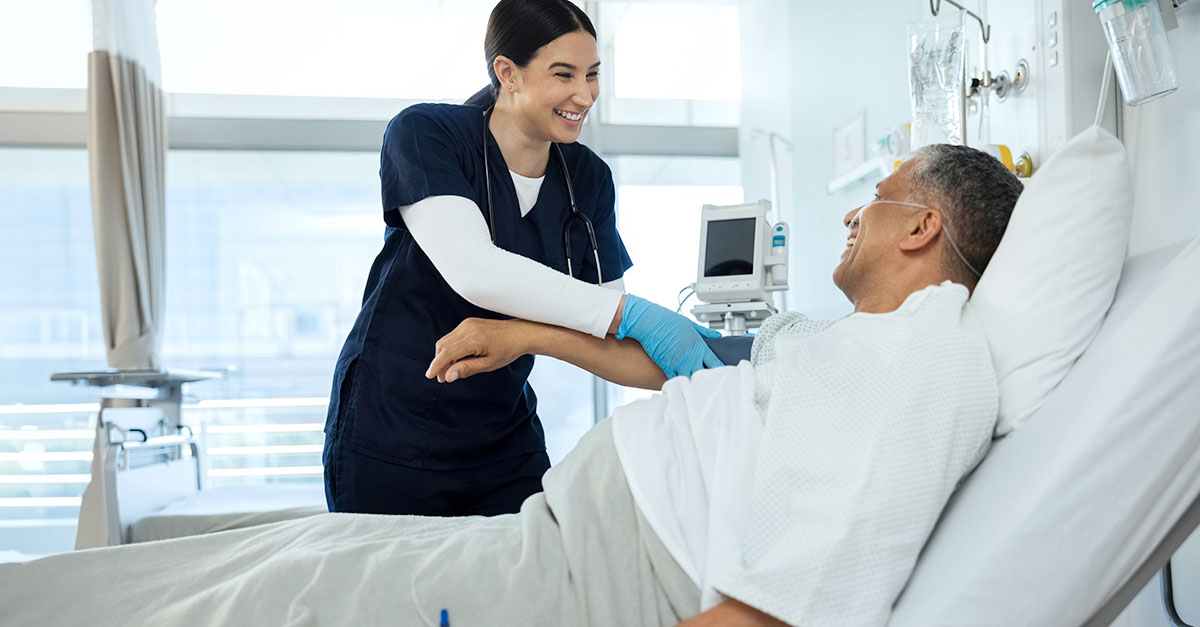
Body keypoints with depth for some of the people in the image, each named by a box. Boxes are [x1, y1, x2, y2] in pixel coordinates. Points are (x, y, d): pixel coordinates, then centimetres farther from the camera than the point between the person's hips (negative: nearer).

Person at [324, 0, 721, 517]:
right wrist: (629, 314, -34)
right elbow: (472, 270, -30)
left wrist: (698, 361, -19)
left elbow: (605, 330, -1)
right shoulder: (424, 134, -13)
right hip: (393, 438, -4)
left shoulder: (587, 178, 2)